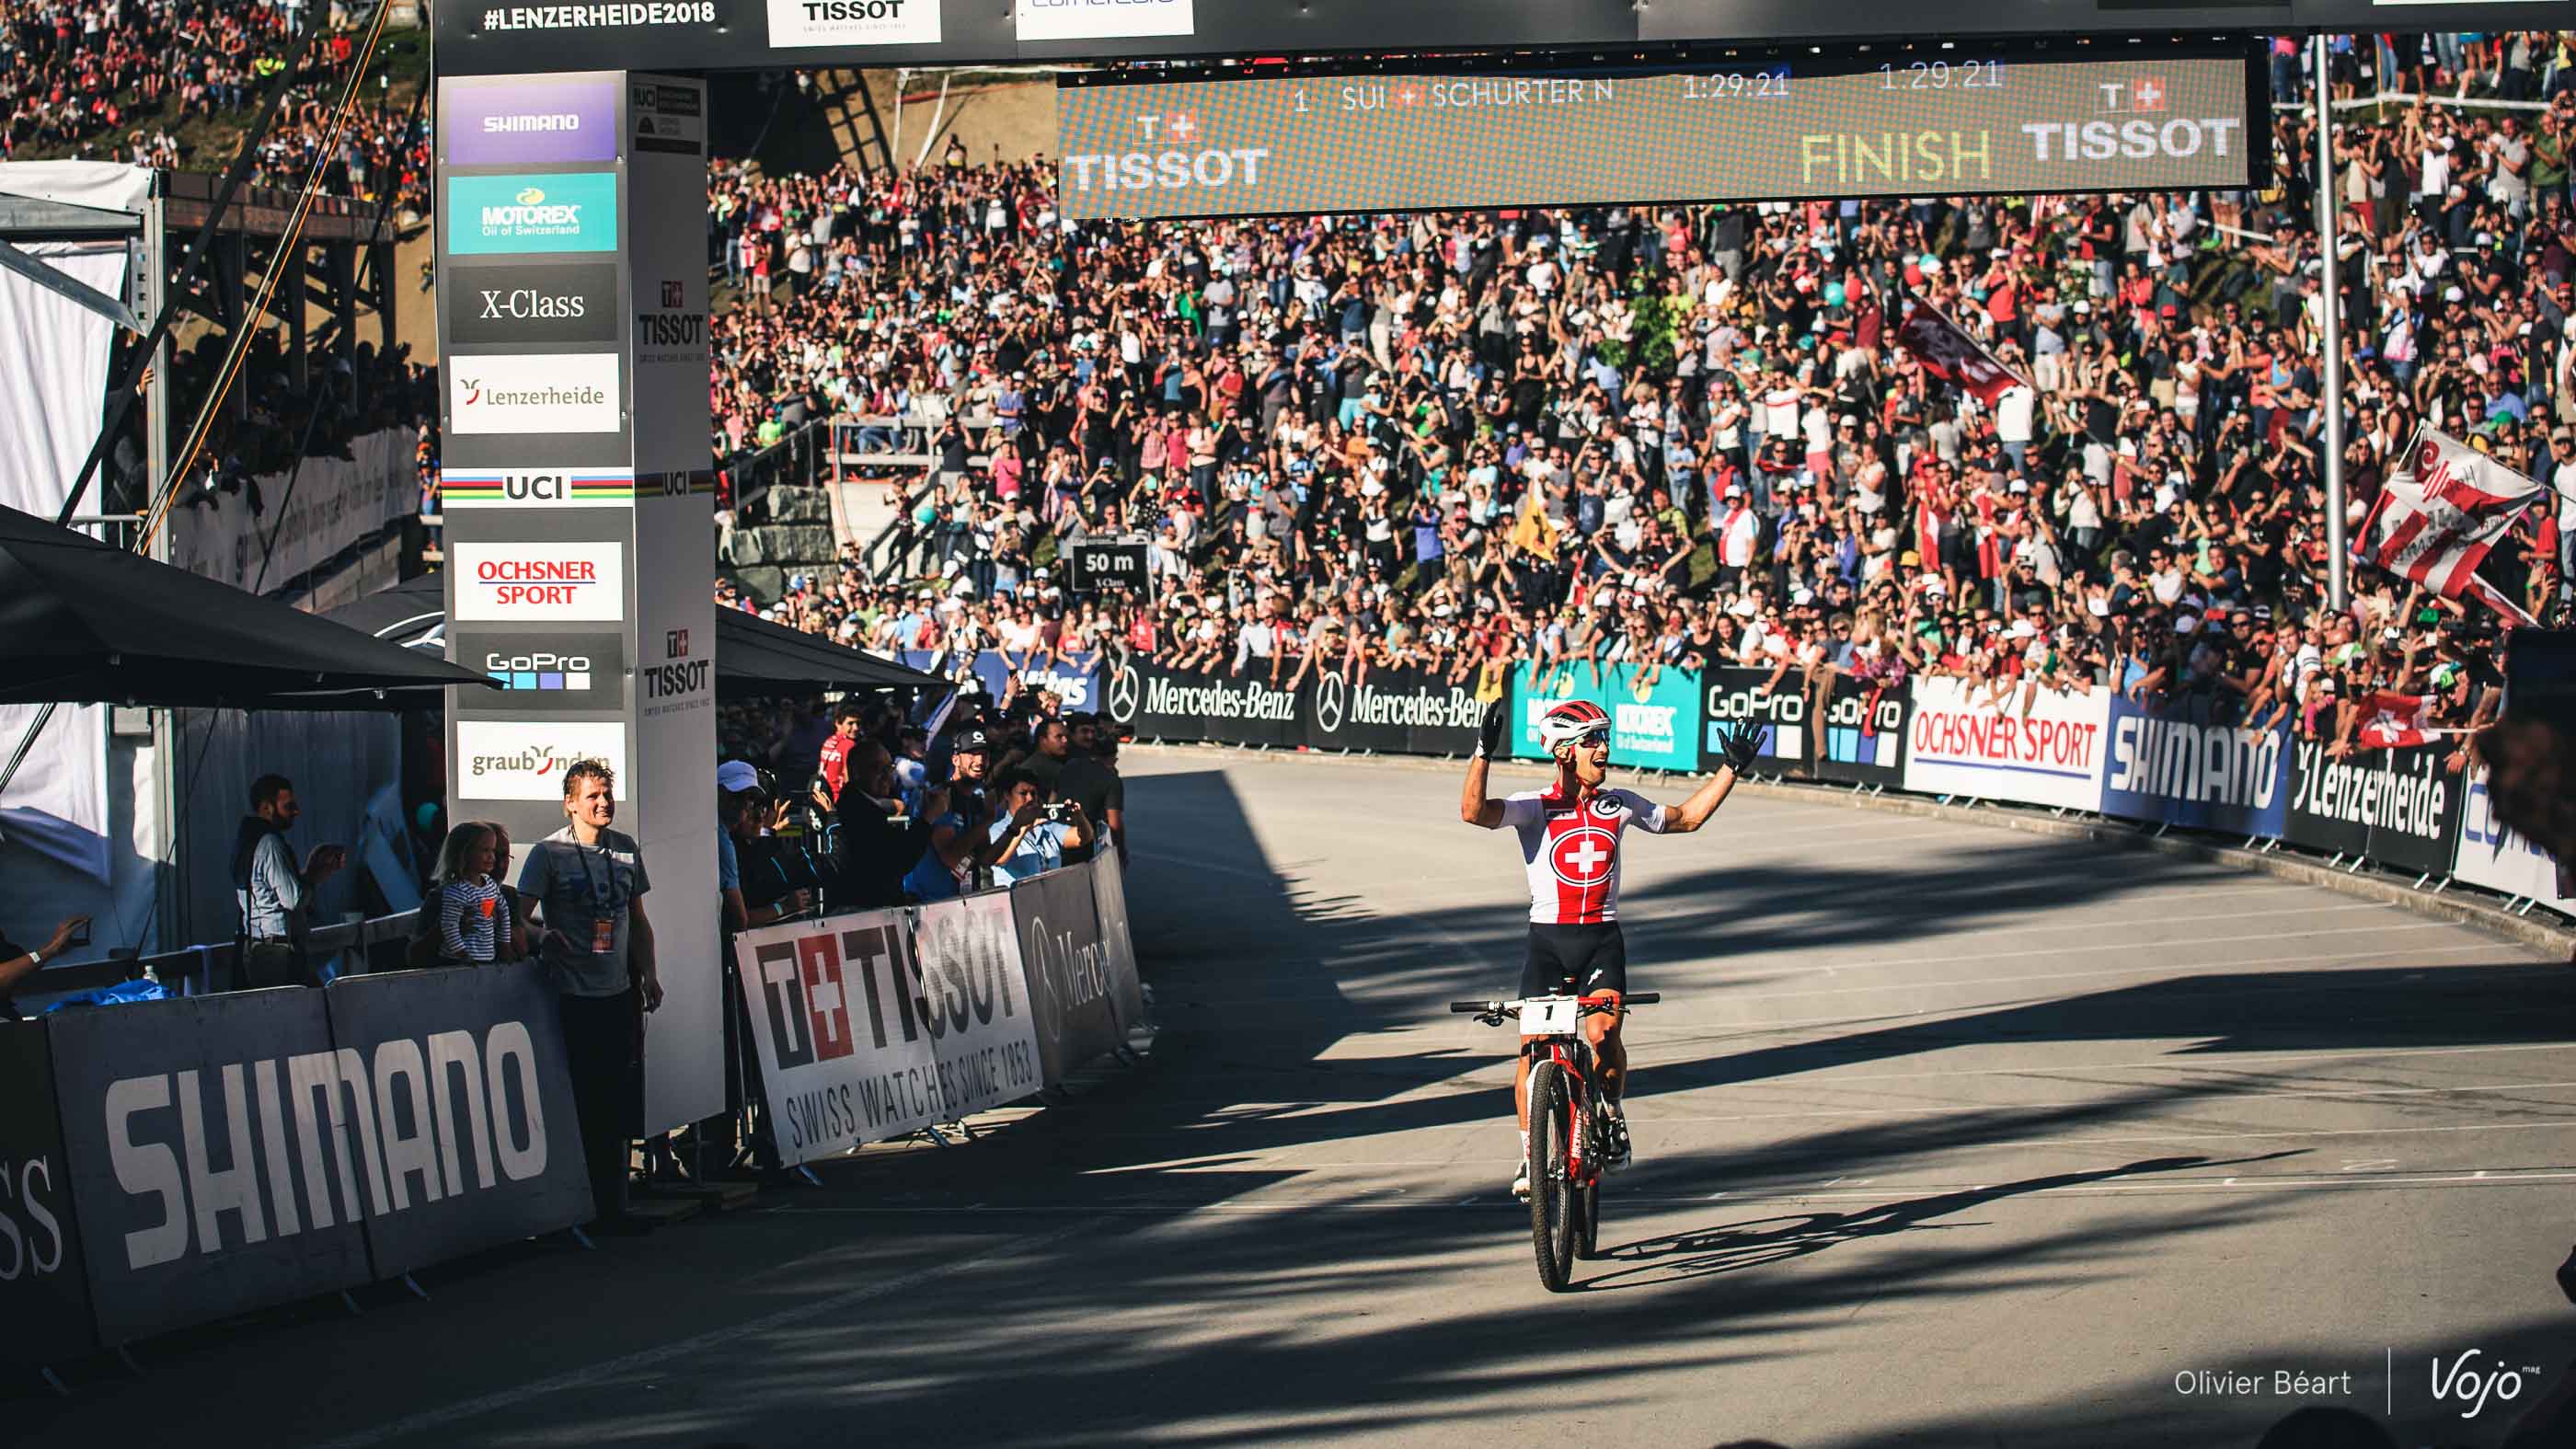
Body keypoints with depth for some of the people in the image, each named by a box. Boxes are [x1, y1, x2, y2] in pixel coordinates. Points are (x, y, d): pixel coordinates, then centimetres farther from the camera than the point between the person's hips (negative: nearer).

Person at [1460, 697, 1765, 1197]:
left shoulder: (1620, 805, 7)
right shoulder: (1534, 807, -3)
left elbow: (1686, 818, 21)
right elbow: (1475, 811, -21)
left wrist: (1731, 768, 17)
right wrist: (1483, 753, -35)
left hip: (1602, 940, 1)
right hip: (1548, 941, -1)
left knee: (1603, 1035, -19)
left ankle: (1612, 1115, 9)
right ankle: (1531, 1154, 6)